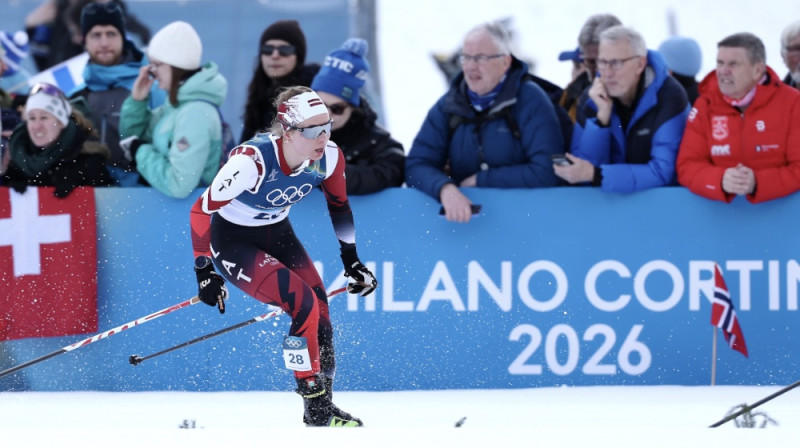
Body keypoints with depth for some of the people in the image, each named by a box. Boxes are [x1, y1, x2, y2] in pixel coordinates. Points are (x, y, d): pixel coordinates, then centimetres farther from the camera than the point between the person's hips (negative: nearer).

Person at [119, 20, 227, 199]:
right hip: (165, 198, 8)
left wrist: (141, 151, -14)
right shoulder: (177, 100, 6)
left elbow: (179, 185, -28)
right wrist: (137, 101, 0)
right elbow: (131, 139, 16)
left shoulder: (196, 113, -21)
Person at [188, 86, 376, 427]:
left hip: (277, 233, 6)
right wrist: (204, 270, -21)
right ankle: (315, 407, -10)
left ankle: (323, 408, 14)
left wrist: (352, 261, 10)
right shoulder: (252, 161, -36)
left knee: (320, 314, -3)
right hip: (232, 240, -6)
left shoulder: (329, 157, -17)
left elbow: (339, 205, 6)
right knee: (305, 306, -21)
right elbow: (201, 210, -25)